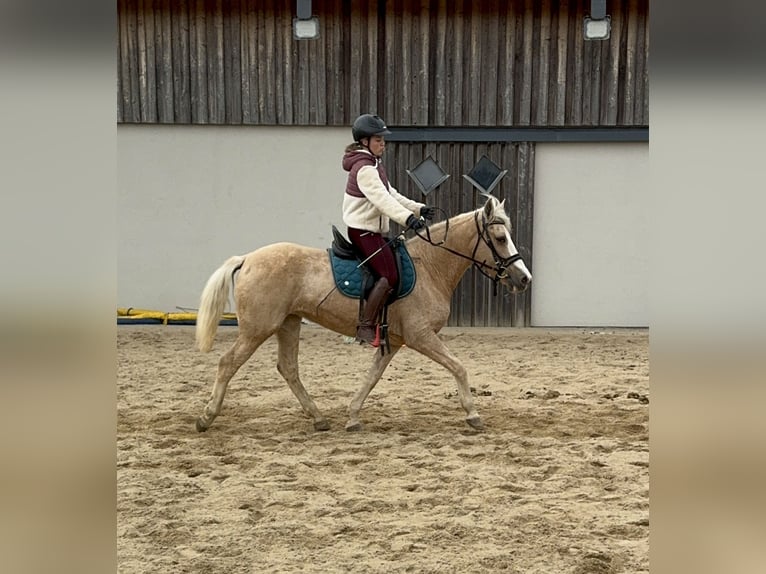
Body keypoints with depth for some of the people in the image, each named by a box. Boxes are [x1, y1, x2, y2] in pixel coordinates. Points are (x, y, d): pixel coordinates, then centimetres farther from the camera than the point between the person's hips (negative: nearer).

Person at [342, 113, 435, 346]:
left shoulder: (374, 165, 16)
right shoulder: (364, 167, -17)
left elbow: (391, 194, 21)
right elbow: (381, 199, -30)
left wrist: (418, 208, 12)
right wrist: (407, 218, -41)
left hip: (373, 230, 10)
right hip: (363, 230, -10)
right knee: (389, 276, -18)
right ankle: (365, 327, -16)